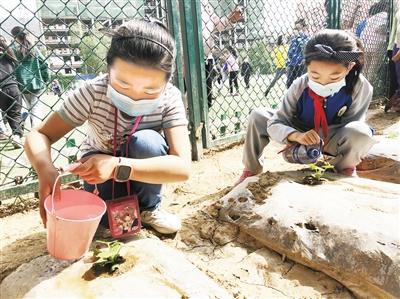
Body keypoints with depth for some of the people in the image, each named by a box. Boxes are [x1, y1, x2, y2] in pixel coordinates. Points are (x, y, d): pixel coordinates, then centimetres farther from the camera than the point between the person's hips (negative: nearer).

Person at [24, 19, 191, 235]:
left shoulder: (170, 98, -27)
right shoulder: (93, 92, -26)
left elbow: (182, 167, -36)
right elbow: (39, 135, -20)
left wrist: (117, 166, -45)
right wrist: (45, 169, -43)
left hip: (142, 172, 0)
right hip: (98, 166, 0)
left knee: (148, 141, -31)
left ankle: (148, 208, -6)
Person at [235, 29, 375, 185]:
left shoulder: (361, 87, -25)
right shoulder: (300, 86, -23)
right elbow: (275, 125, -23)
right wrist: (297, 135, -44)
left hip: (331, 142, -1)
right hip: (301, 137, 2)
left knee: (360, 133, -37)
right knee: (258, 116, -17)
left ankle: (344, 168, -2)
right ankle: (251, 171, 0)